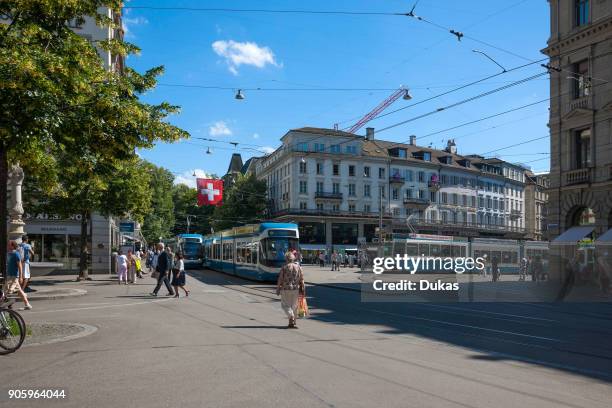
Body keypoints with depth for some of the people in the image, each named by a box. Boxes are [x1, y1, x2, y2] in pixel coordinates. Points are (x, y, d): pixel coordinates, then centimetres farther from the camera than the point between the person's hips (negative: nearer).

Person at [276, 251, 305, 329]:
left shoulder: (284, 267, -8)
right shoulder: (298, 267, 2)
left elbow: (280, 279, -7)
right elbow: (302, 279, 2)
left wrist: (278, 289, 1)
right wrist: (302, 290, 8)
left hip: (286, 289, -3)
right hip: (296, 289, 4)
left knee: (285, 304, 7)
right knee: (294, 305, 13)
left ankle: (291, 317, -15)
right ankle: (292, 323, 19)